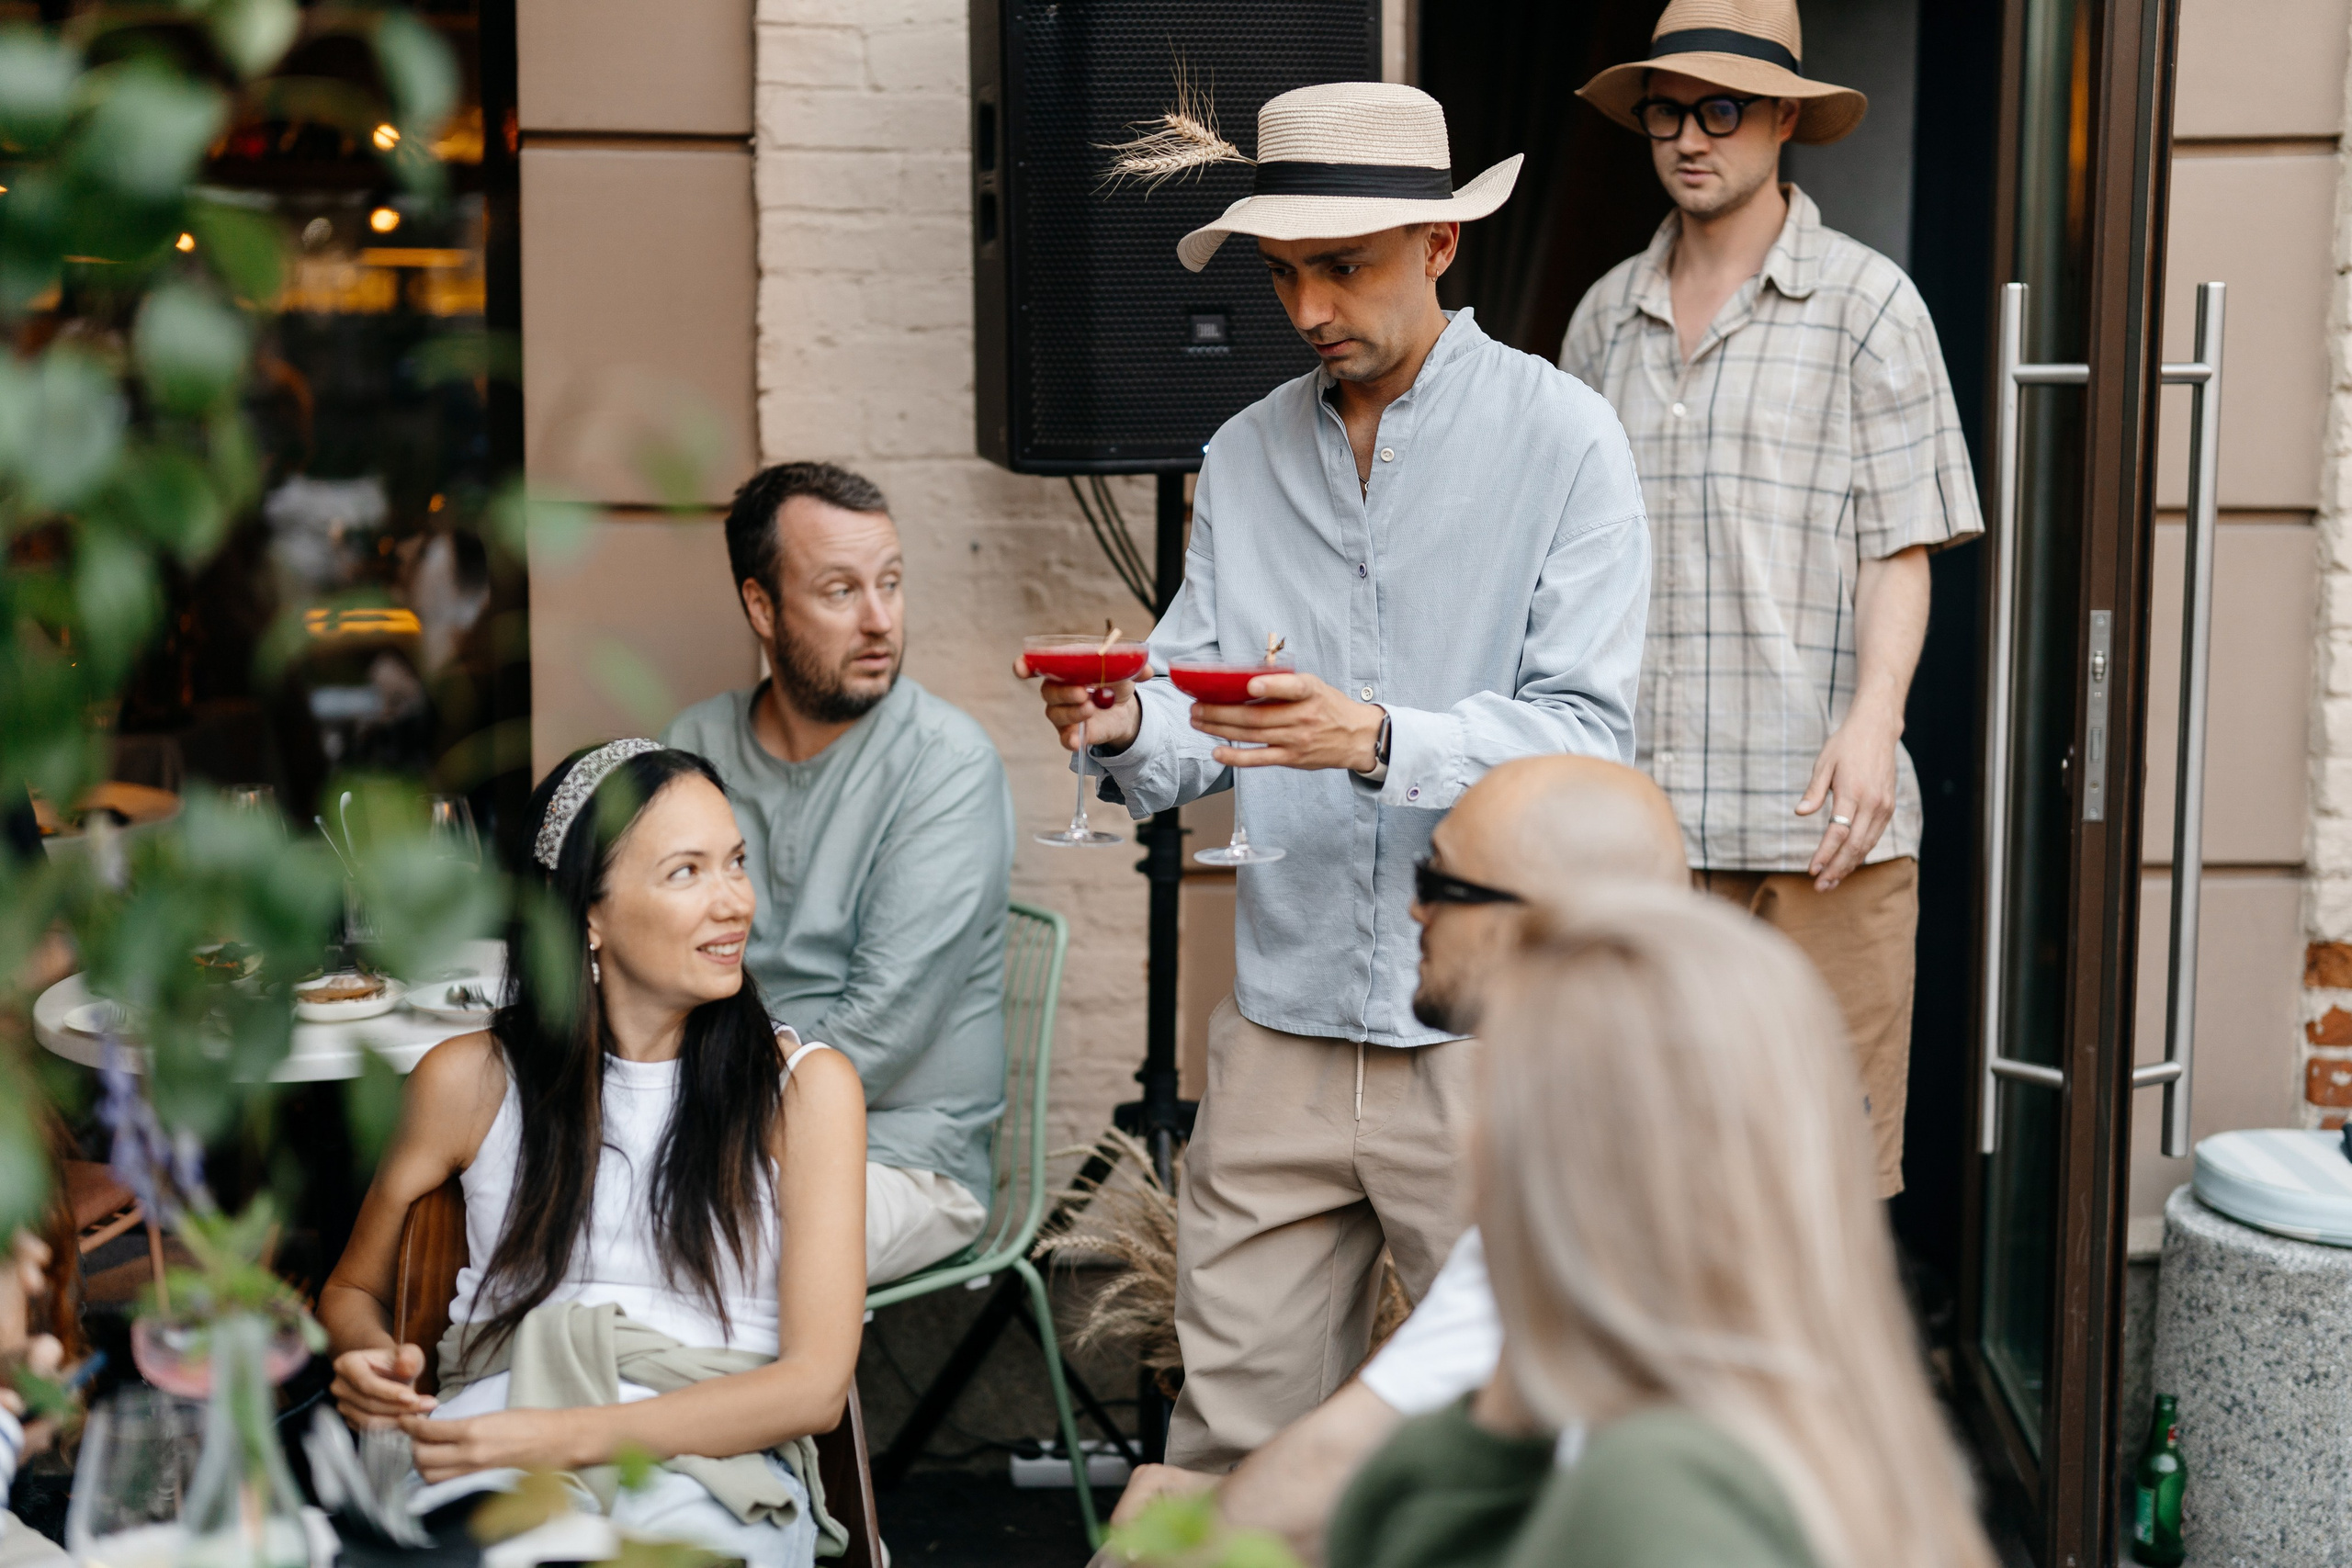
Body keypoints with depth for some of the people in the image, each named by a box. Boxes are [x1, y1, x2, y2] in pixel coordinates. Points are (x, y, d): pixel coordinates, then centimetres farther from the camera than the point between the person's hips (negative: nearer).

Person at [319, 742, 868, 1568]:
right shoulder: (471, 1081, 10)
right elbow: (352, 1289, 26)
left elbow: (815, 1385, -2)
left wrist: (570, 1436, -15)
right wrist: (370, 1363, -1)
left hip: (709, 1462, 0)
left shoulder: (805, 1086, 6)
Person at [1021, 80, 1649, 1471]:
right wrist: (1128, 729, -14)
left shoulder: (1560, 438, -3)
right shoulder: (1246, 457, 12)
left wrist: (1377, 739, -27)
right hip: (1285, 1027, 4)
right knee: (1233, 1440, 6)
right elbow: (1201, 739, 8)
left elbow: (1588, 734, -12)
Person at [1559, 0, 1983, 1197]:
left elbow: (1900, 545, -2)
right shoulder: (1606, 315, 15)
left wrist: (1873, 717, -16)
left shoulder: (1866, 303, 3)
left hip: (1816, 798, -3)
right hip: (1637, 805, 4)